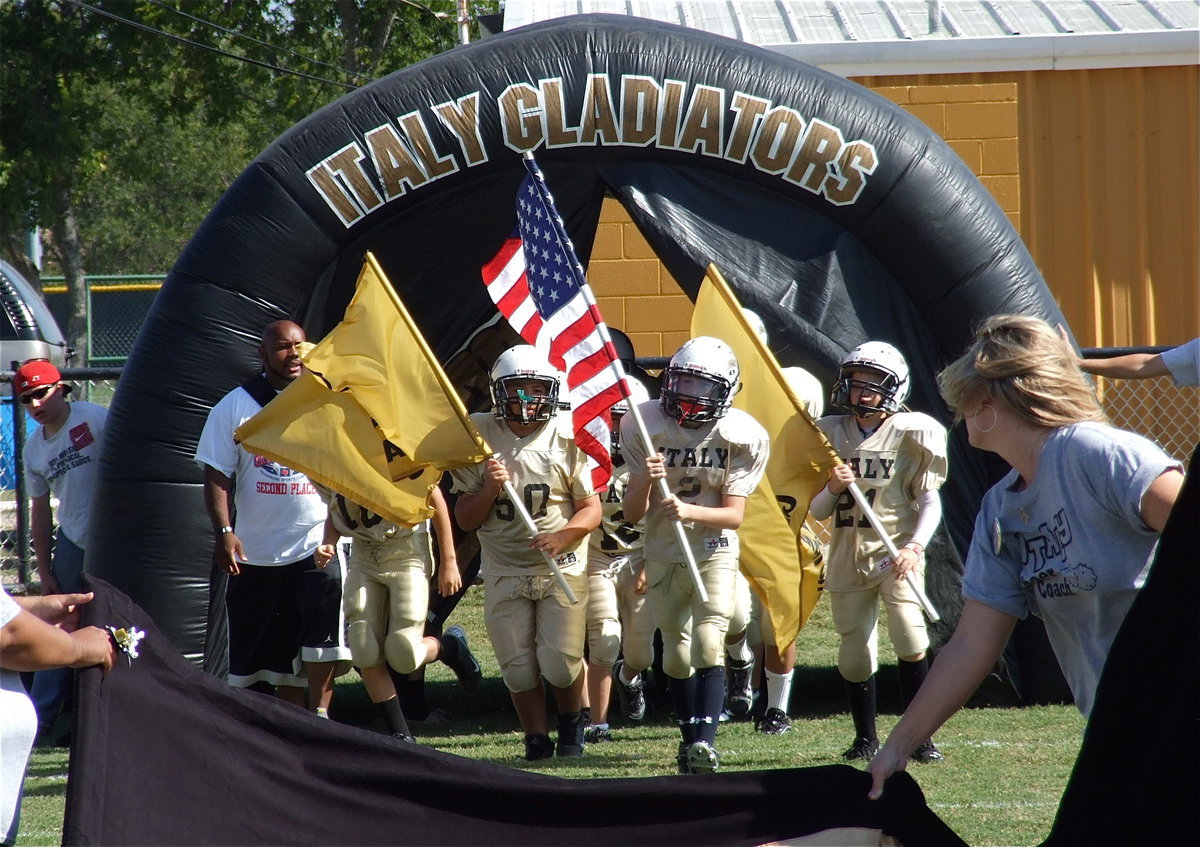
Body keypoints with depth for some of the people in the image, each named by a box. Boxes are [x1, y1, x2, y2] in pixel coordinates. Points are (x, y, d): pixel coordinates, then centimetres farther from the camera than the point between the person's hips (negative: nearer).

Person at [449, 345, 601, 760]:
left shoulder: (568, 436, -6)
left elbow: (592, 509, -3)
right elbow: (465, 520, 2)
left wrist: (563, 536, -23)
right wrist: (489, 488, -18)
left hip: (561, 567, -2)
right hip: (504, 569, 2)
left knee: (561, 663, -7)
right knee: (518, 666, -1)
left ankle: (571, 726, 23)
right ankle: (536, 739, 21)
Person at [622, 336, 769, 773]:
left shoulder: (741, 436, -14)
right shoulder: (644, 428, -11)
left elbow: (735, 515, -17)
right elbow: (631, 514, -10)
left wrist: (689, 511, -36)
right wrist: (645, 479, -32)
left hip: (714, 552, -2)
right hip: (663, 554, 2)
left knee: (708, 645, -18)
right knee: (677, 654, 8)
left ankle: (705, 741, -25)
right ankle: (690, 737, 22)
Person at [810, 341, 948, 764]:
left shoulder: (910, 433, -2)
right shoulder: (830, 433, 8)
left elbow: (930, 501, -3)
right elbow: (816, 511, 10)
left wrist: (915, 546, -19)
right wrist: (832, 487, -12)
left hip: (897, 551, -3)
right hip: (847, 553, 3)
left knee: (908, 634, -19)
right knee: (854, 650, 5)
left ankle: (920, 736, -13)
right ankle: (866, 737, 21)